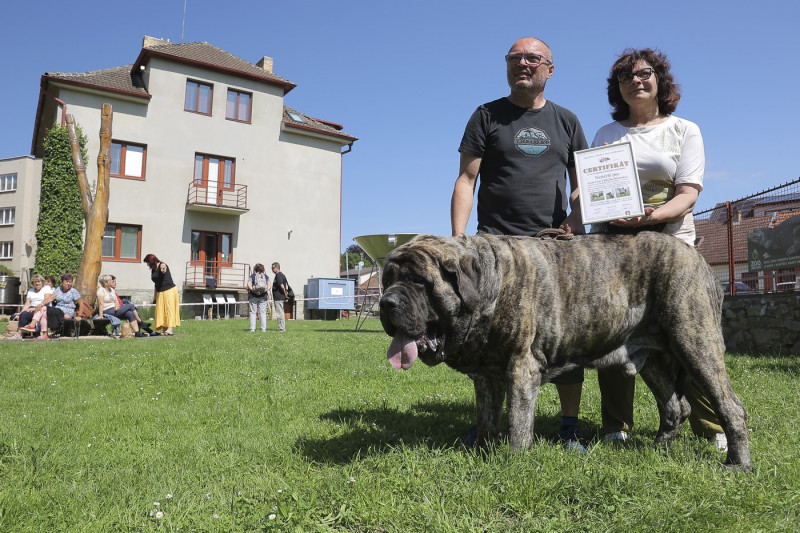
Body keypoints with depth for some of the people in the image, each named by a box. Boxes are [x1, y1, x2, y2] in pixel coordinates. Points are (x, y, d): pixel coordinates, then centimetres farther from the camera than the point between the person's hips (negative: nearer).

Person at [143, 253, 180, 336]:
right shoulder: (153, 270, 13)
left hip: (169, 290, -8)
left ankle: (169, 329, -14)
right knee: (161, 310, 3)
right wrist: (155, 294, 22)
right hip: (160, 292, 8)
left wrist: (163, 269, -62)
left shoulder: (162, 265, -11)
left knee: (169, 309, -10)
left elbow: (163, 267, -38)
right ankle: (163, 330, 4)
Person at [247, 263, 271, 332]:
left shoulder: (252, 276, 2)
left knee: (253, 312, 3)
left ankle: (252, 329, -1)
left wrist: (253, 290, -16)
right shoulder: (266, 276, 7)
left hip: (253, 296, -1)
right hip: (263, 296, 1)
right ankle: (263, 328, 2)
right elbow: (270, 286, -5)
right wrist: (265, 290, -13)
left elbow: (249, 285, -12)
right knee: (263, 312, 5)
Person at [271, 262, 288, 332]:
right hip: (279, 297, 11)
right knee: (281, 313, 14)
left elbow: (282, 286, -23)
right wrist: (286, 294, 18)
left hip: (278, 297, -11)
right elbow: (287, 285, 22)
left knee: (280, 313, -7)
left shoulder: (278, 275, -14)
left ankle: (281, 328, -4)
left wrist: (285, 294, -14)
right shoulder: (281, 275, 18)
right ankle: (282, 328, 19)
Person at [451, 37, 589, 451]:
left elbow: (581, 180, 18)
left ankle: (570, 427, 12)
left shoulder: (566, 121, 17)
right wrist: (457, 238, -10)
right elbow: (466, 179, 2)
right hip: (495, 245, -2)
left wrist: (577, 216, -4)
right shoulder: (487, 116, 9)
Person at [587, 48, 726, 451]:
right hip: (611, 237, 2)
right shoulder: (606, 134, 17)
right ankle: (616, 428, 6)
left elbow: (688, 193, -2)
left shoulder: (684, 130, 11)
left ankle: (714, 427, 7)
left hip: (668, 239, -1)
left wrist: (652, 215, -21)